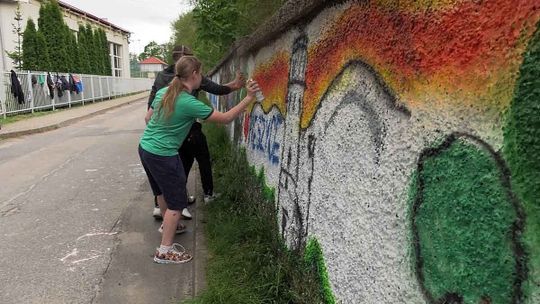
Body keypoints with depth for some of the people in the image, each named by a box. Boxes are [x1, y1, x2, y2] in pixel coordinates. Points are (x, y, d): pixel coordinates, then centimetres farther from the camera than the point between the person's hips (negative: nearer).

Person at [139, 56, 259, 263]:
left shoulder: (163, 92, 2)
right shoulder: (189, 103, -22)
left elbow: (148, 118, 13)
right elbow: (226, 118, -17)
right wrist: (249, 97, -12)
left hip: (145, 148, 9)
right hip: (163, 156, -9)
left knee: (163, 191, 28)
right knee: (176, 202, 4)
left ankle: (167, 225, 50)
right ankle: (165, 251, 11)